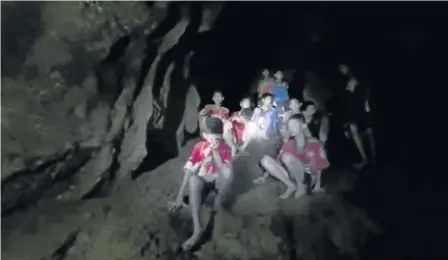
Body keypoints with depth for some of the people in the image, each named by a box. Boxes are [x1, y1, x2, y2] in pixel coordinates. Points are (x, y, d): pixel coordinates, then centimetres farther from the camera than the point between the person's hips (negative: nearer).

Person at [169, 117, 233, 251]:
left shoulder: (225, 149, -14)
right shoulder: (199, 147, -13)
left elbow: (226, 172, -27)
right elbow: (188, 169, -16)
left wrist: (216, 152, -34)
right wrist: (180, 194, -21)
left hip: (218, 182, -1)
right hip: (202, 181, 1)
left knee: (228, 172, -36)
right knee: (193, 178, -37)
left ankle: (218, 200, -13)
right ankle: (197, 228, -43)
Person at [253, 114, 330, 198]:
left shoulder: (314, 144, -11)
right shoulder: (288, 143, 1)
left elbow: (319, 167, -4)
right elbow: (278, 161, 5)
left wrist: (317, 186, -7)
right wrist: (264, 176, 0)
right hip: (293, 176, 5)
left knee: (287, 157, -32)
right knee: (265, 160, -15)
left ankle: (301, 187, -12)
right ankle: (291, 185, -9)